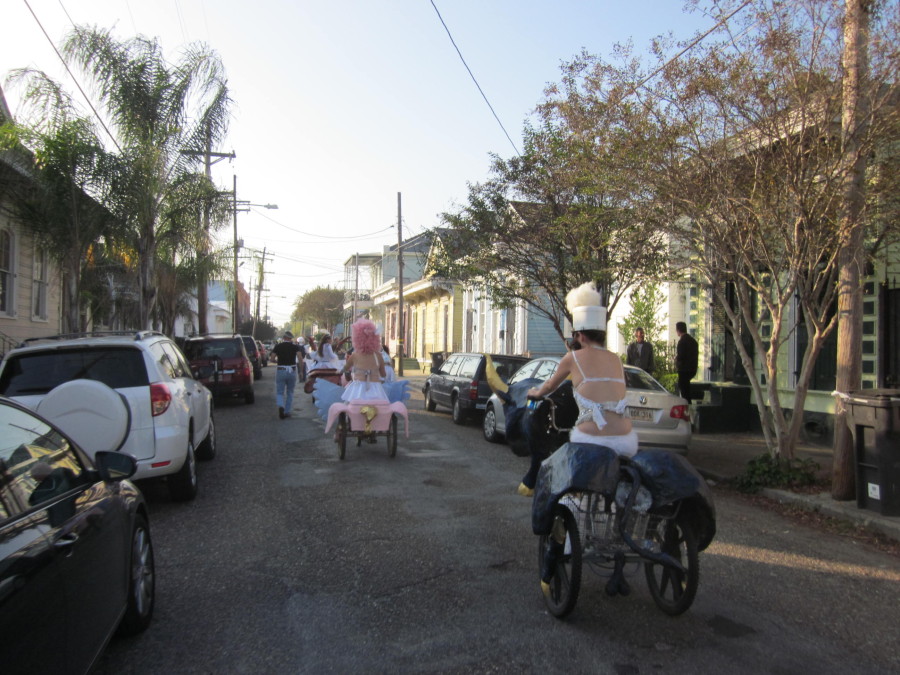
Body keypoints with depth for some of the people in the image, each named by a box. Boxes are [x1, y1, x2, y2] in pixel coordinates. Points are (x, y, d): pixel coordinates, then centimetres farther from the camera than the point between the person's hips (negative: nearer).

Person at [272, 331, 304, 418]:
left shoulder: (277, 347, 0)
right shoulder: (295, 347, -1)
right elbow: (300, 359, -13)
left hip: (280, 371, -1)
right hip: (292, 371, 1)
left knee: (279, 392, 6)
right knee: (290, 392, 15)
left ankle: (280, 406, -22)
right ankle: (287, 411, 16)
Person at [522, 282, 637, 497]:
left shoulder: (573, 357, 3)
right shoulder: (616, 359, 15)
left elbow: (550, 386, 21)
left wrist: (535, 393, 44)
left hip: (590, 441, -3)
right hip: (627, 445, 4)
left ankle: (529, 485, 40)